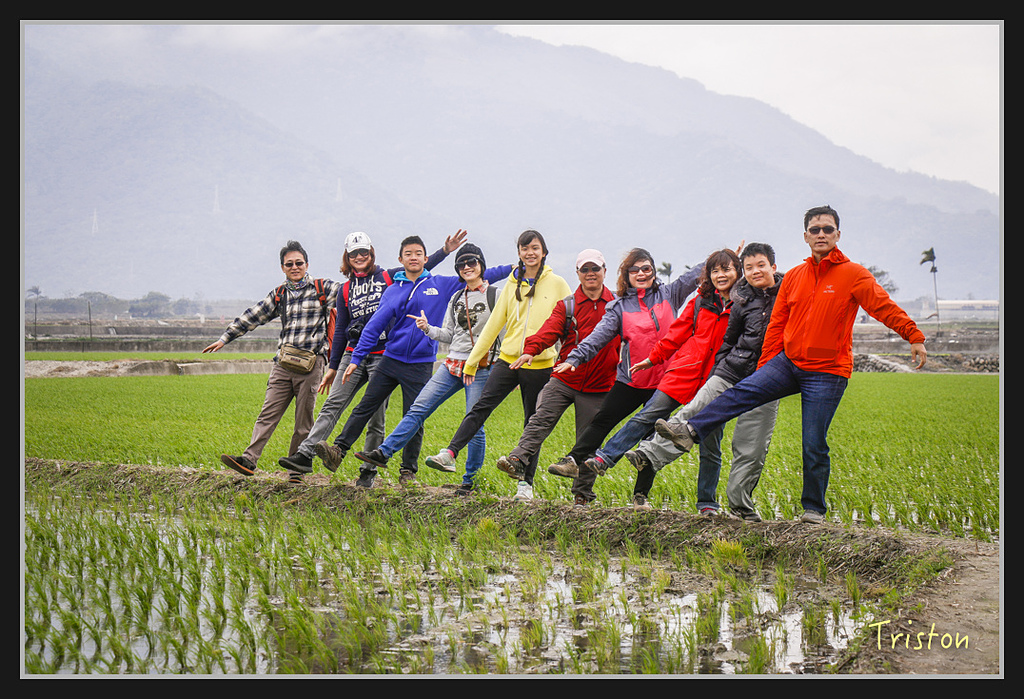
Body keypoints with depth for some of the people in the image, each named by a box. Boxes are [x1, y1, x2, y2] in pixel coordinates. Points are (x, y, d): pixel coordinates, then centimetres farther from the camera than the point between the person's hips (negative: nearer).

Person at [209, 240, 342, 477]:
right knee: (268, 414, -5)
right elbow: (252, 316, 18)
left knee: (304, 421, 0)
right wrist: (225, 338, 19)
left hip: (311, 363, -3)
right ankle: (249, 460, -11)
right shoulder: (278, 295, 17)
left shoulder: (323, 289, 5)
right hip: (283, 363, 3)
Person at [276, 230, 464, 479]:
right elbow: (340, 330, 16)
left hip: (383, 355, -3)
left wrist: (445, 251, -11)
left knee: (376, 416, -1)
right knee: (332, 405, -8)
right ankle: (304, 455, -13)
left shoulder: (389, 277, 7)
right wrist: (332, 367, 15)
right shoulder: (346, 290, 15)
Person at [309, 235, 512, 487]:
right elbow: (374, 326, 5)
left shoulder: (442, 285, 5)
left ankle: (408, 471, 13)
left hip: (420, 365, -1)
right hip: (390, 360, 1)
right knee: (364, 408, -1)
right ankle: (338, 451, -1)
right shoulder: (393, 291, 7)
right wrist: (356, 359, 1)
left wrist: (513, 267, 8)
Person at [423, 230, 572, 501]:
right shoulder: (512, 284, 9)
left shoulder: (557, 284, -1)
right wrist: (472, 361, 13)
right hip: (508, 359, 3)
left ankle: (526, 482, 10)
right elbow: (494, 324, 13)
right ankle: (450, 454, -12)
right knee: (481, 407, -10)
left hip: (540, 365, -3)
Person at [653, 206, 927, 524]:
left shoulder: (853, 275, -5)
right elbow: (777, 325, 13)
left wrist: (915, 337, -21)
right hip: (788, 362, 4)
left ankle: (814, 508, 10)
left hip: (827, 373, -4)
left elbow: (885, 307, -11)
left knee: (814, 445, -3)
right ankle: (691, 431, -19)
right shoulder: (794, 277, 9)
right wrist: (764, 367, 12)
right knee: (742, 392, -17)